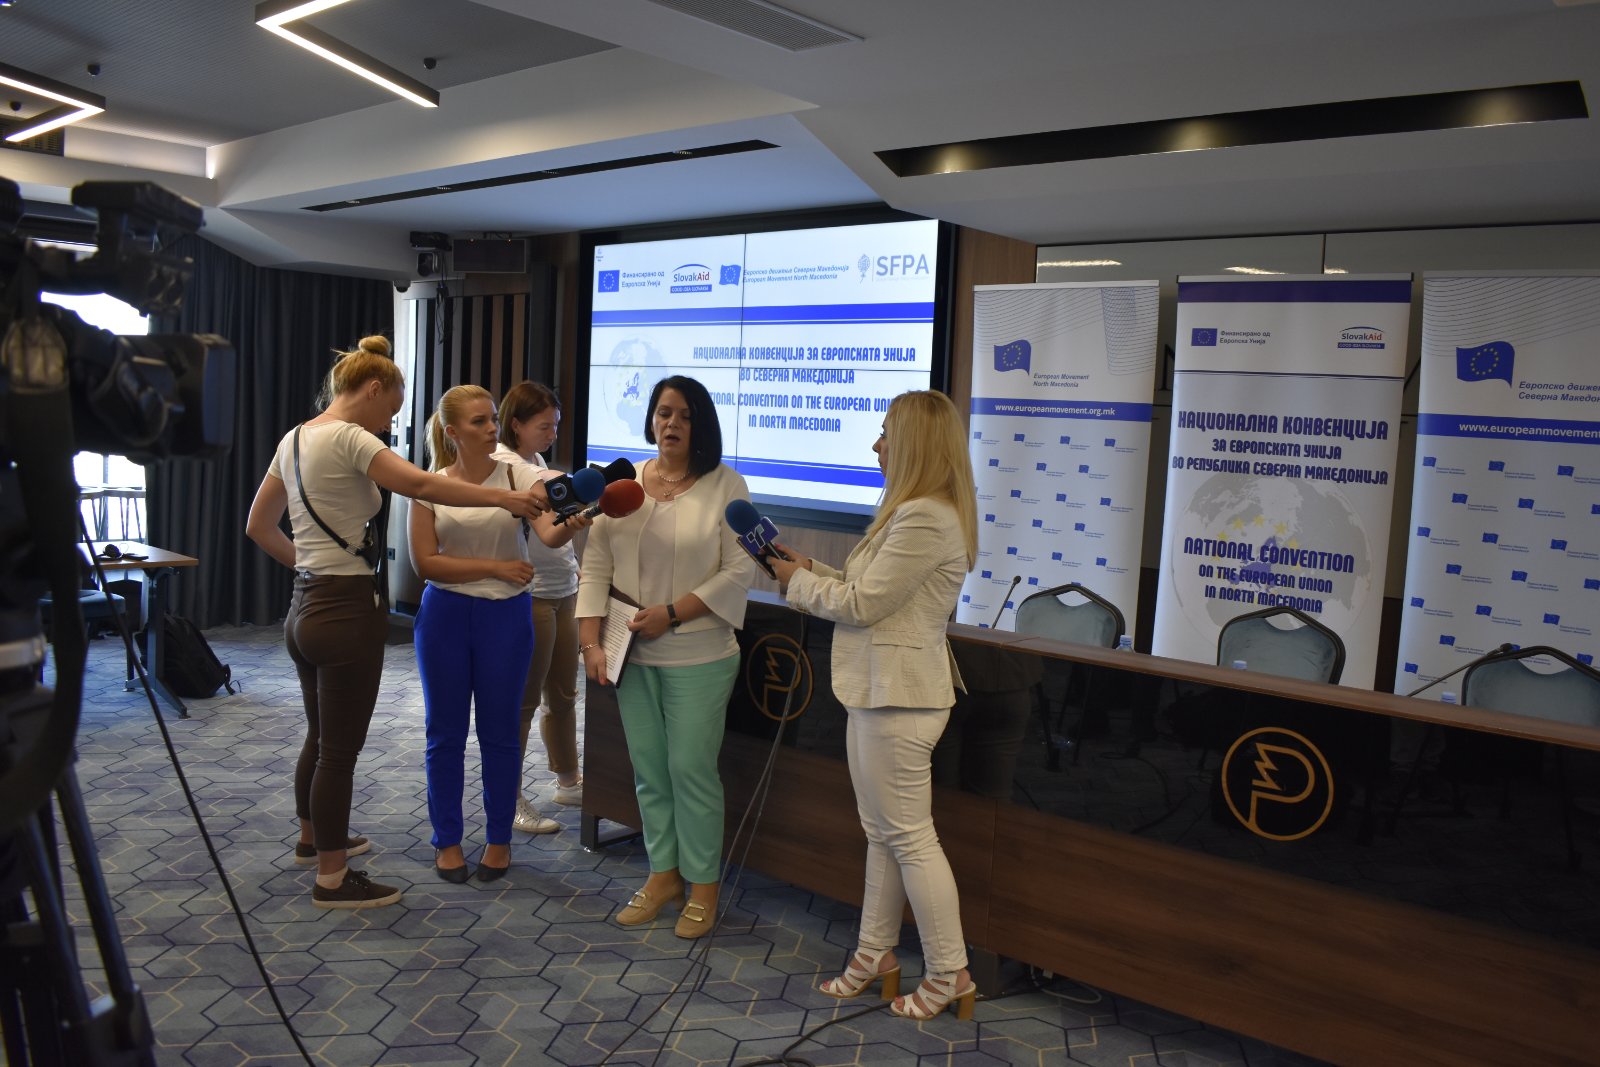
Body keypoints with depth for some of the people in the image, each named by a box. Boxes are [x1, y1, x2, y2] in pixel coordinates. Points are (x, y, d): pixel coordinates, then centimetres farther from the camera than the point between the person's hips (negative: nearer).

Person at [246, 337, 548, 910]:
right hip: (348, 611, -10)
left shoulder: (294, 439, 12)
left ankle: (313, 838, 44)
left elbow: (258, 526, 18)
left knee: (320, 736, 26)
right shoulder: (347, 438, -16)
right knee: (340, 750, 2)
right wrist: (506, 498, -29)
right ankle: (332, 879, 14)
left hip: (306, 607, 10)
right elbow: (421, 485, -29)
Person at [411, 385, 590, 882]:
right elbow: (424, 562, -7)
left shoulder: (519, 476, -4)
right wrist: (495, 567, -15)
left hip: (506, 616, -1)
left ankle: (499, 840, 24)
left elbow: (548, 534, -20)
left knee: (499, 732, 7)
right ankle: (447, 840, 26)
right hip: (445, 616, 1)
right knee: (445, 732, 10)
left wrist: (570, 525, -43)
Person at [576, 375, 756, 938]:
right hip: (633, 654, 4)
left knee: (691, 769, 2)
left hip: (698, 656, -4)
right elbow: (596, 568, 5)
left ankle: (703, 885, 19)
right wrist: (591, 641, -3)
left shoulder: (725, 485, -6)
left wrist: (671, 613, -14)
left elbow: (739, 570, -9)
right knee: (648, 770, 12)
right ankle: (663, 873, 29)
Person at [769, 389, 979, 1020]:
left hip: (899, 696, -11)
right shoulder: (917, 512, 14)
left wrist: (799, 581, -3)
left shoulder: (926, 519, -21)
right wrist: (811, 568, 10)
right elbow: (869, 589, 16)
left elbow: (863, 603, -18)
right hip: (877, 687, 11)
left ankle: (949, 976, 13)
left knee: (908, 836, 0)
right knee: (881, 832, 17)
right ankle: (876, 956, 30)